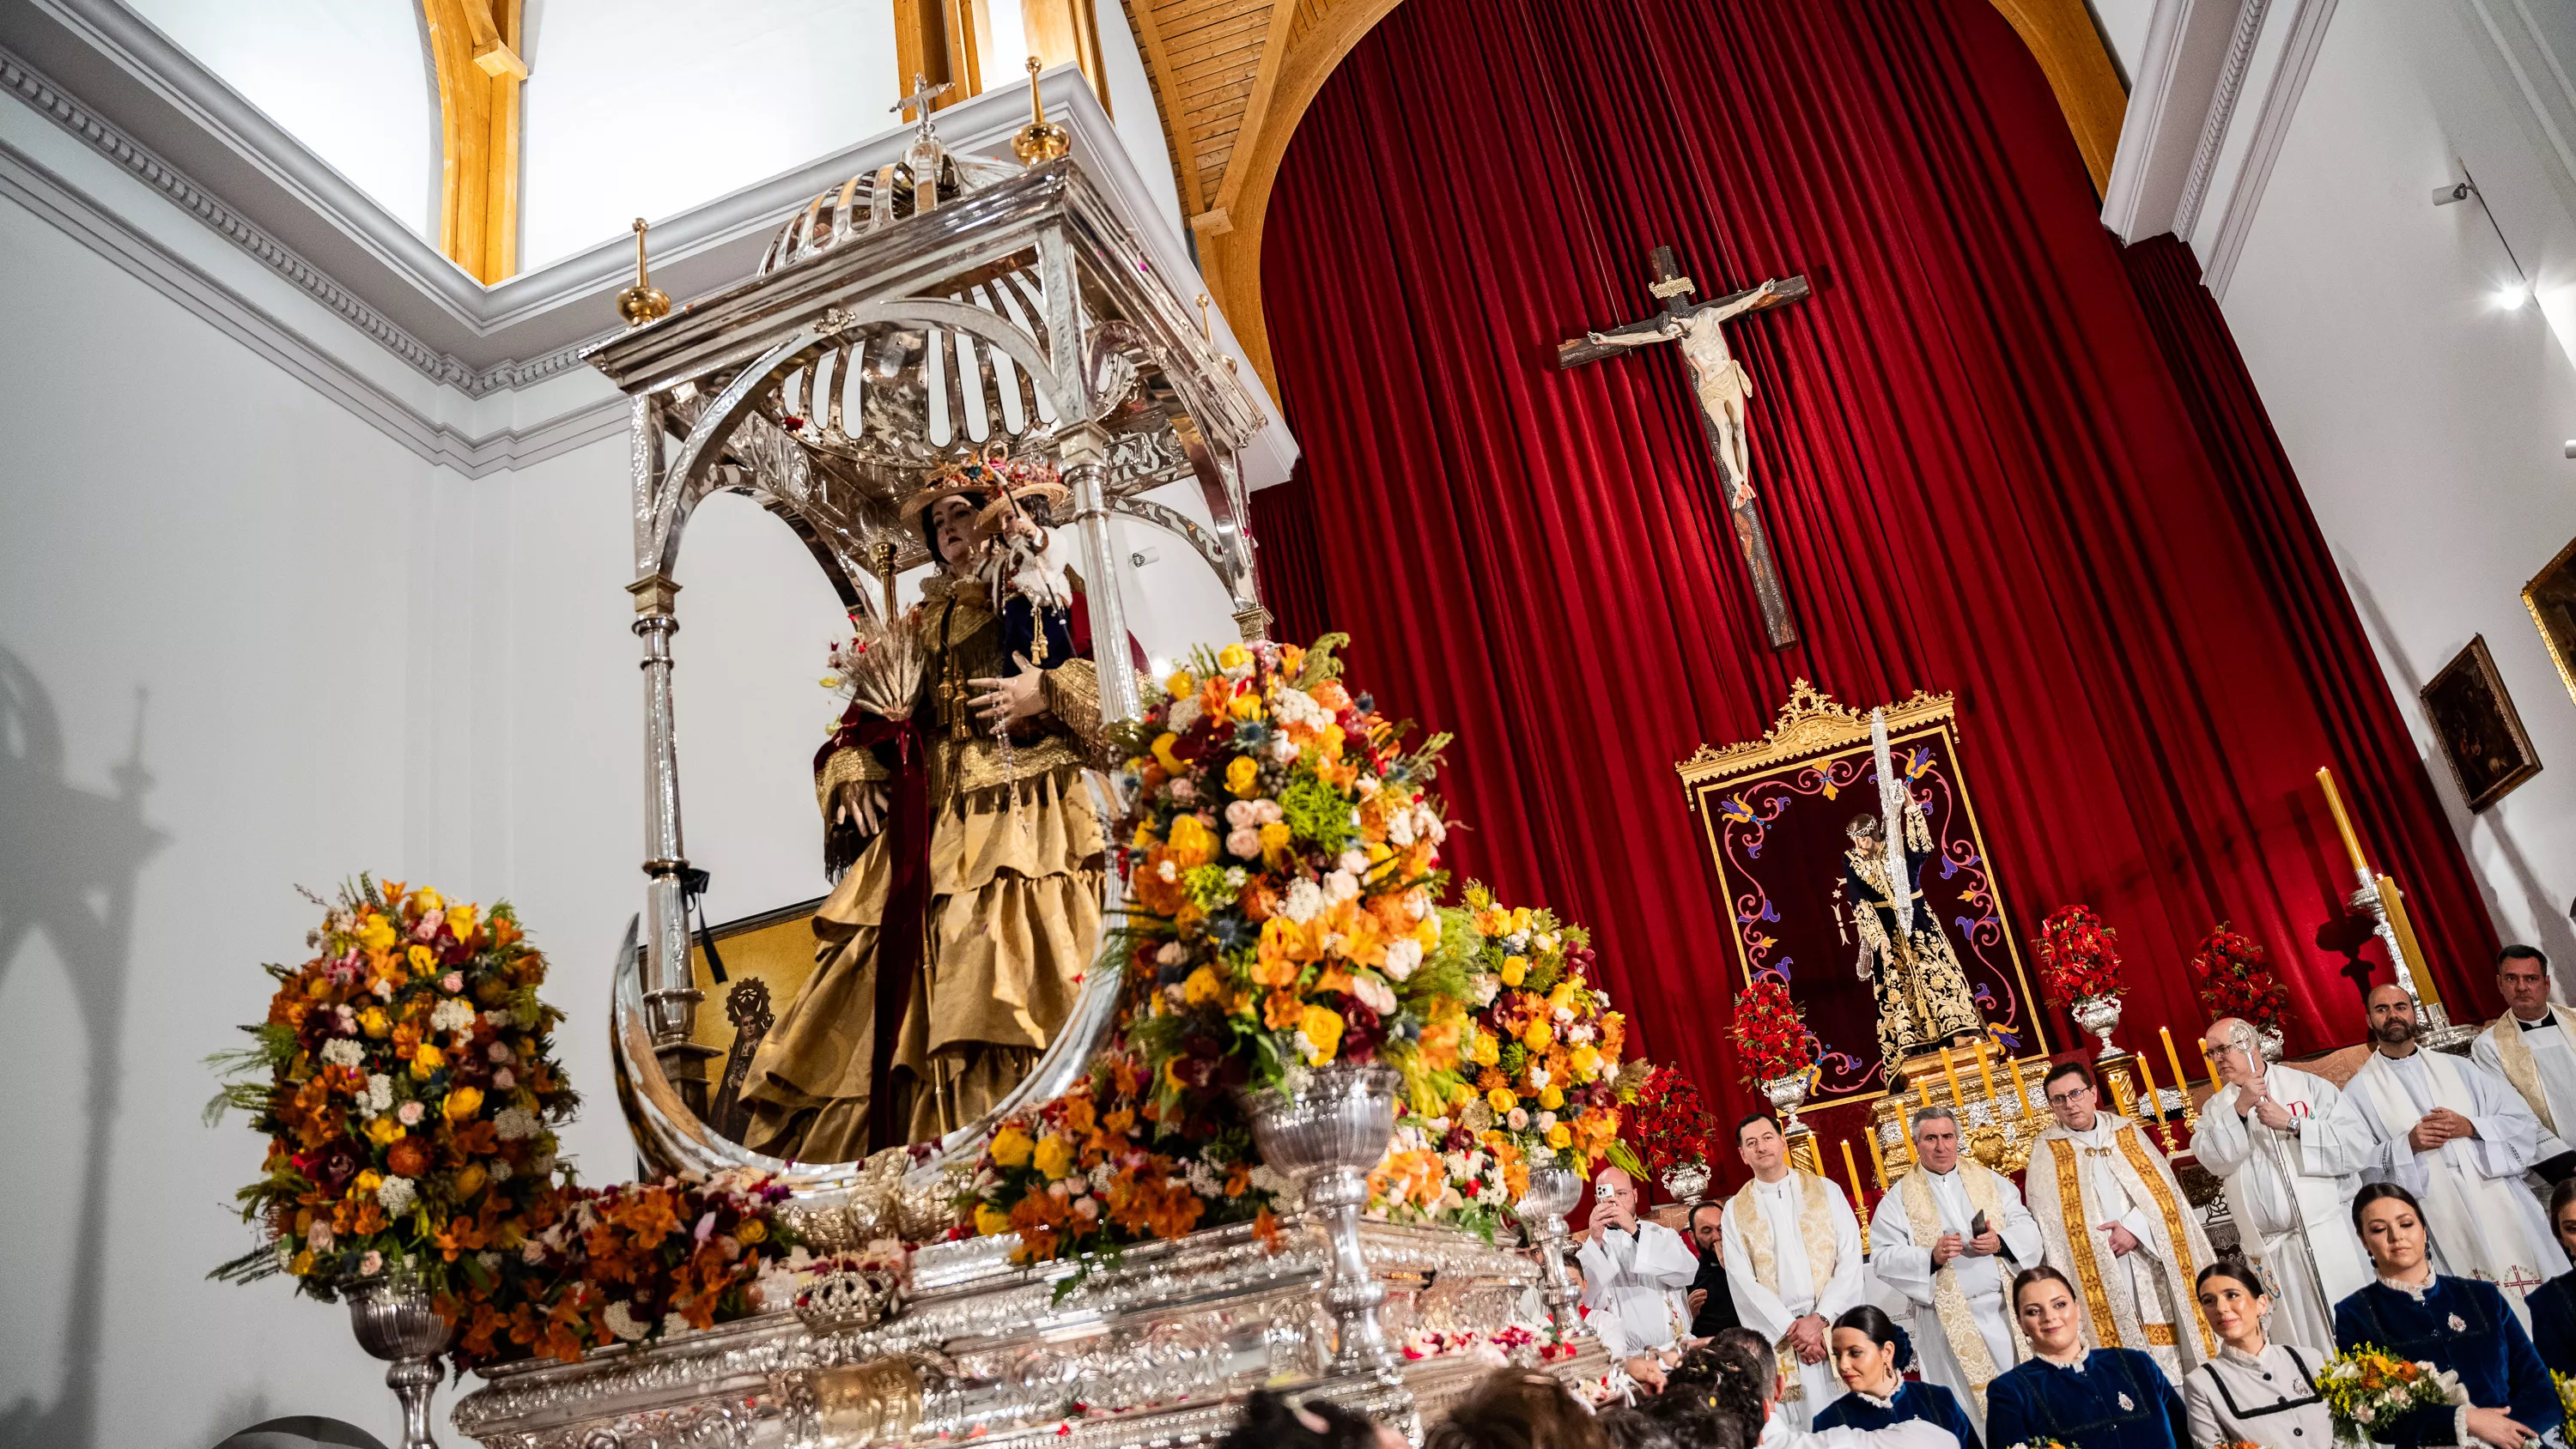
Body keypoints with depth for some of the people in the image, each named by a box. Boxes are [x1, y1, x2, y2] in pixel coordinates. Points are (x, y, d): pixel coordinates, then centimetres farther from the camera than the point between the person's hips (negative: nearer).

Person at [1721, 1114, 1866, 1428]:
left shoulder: (1826, 1191, 6)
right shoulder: (1735, 1210, 6)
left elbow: (1850, 1260, -1)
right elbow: (1743, 1280, -1)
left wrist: (1821, 1318, -12)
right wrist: (1791, 1328, -11)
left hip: (1835, 1328, 0)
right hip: (1779, 1338, 0)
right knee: (1798, 1425, -2)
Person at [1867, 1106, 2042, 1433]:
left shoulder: (1989, 1181, 10)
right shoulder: (1899, 1198, 0)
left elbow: (2027, 1228, 6)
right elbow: (1882, 1258, -7)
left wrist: (2000, 1243, -15)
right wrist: (1931, 1257, -22)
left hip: (2004, 1308, 3)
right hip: (1950, 1319, -2)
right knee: (1969, 1409, 1)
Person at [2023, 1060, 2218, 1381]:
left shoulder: (2127, 1132, 10)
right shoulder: (2047, 1153, 2)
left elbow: (2162, 1189, 3)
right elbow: (2051, 1227, -3)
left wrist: (2135, 1227, -13)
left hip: (2153, 1262, 3)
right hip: (2100, 1276, -2)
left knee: (2170, 1348, 2)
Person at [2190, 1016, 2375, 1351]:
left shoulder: (2308, 1085, 3)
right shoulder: (2216, 1108, 10)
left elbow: (2359, 1144, -8)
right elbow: (2214, 1160, -9)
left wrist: (2292, 1124, -15)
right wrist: (2239, 1109, -18)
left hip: (2330, 1235, -2)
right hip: (2271, 1251, 2)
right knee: (2301, 1356, 3)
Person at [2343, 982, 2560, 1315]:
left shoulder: (2458, 1068, 13)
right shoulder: (2358, 1091, 3)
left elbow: (2525, 1124, 8)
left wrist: (2471, 1127, -8)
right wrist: (2407, 1146, -16)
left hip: (2501, 1211, 3)